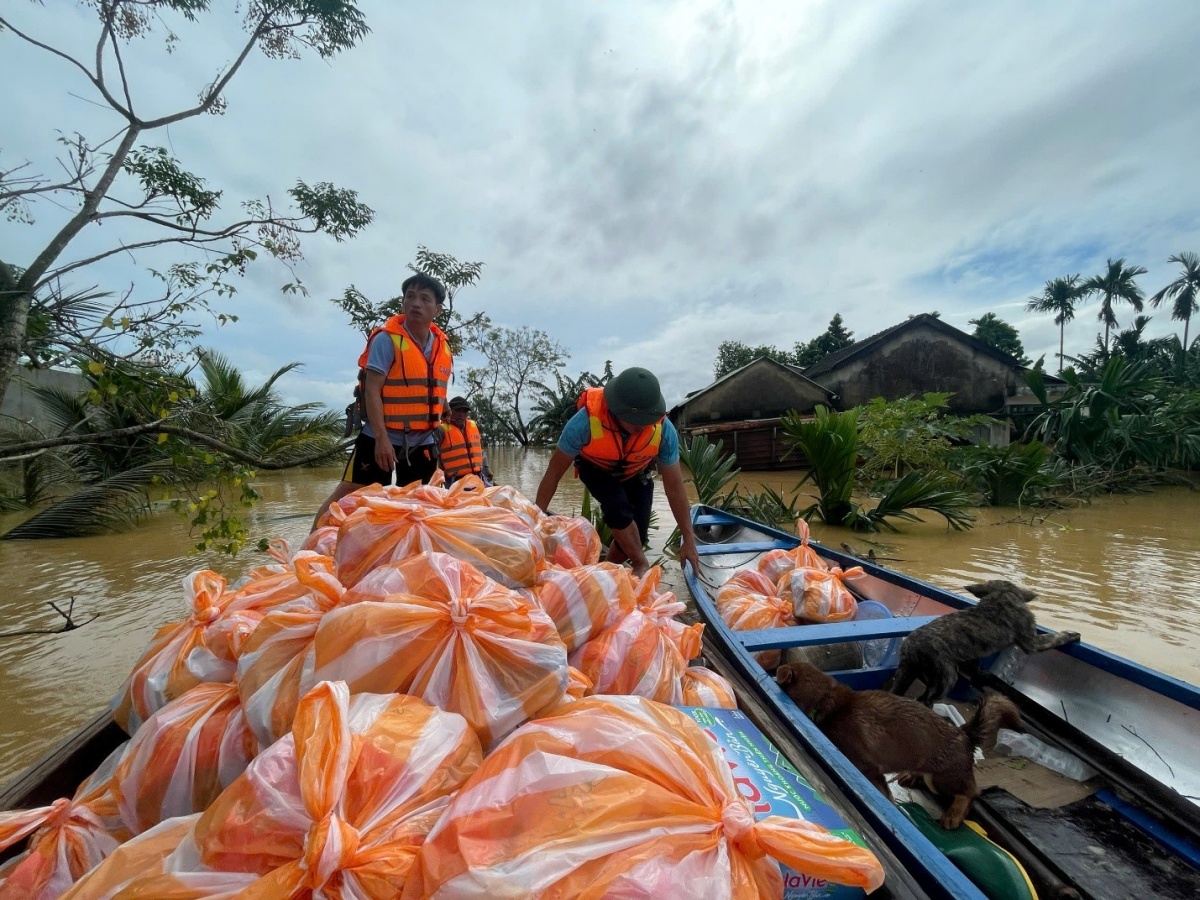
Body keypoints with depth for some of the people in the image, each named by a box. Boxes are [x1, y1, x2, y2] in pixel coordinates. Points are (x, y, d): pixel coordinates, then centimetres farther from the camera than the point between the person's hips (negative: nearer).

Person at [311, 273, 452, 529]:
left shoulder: (442, 345, 4)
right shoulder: (386, 339, -12)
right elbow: (372, 390, -16)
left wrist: (438, 432, 15)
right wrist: (381, 438, -22)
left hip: (422, 441, 5)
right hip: (382, 437, -5)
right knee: (349, 493, 2)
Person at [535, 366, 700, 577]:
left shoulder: (664, 429, -34)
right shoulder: (586, 421, -40)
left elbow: (674, 487, -22)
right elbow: (554, 471, -26)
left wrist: (688, 539, -17)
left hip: (636, 472, 2)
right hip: (596, 468, -2)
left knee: (636, 536, -7)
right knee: (618, 508, -31)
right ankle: (642, 565, -8)